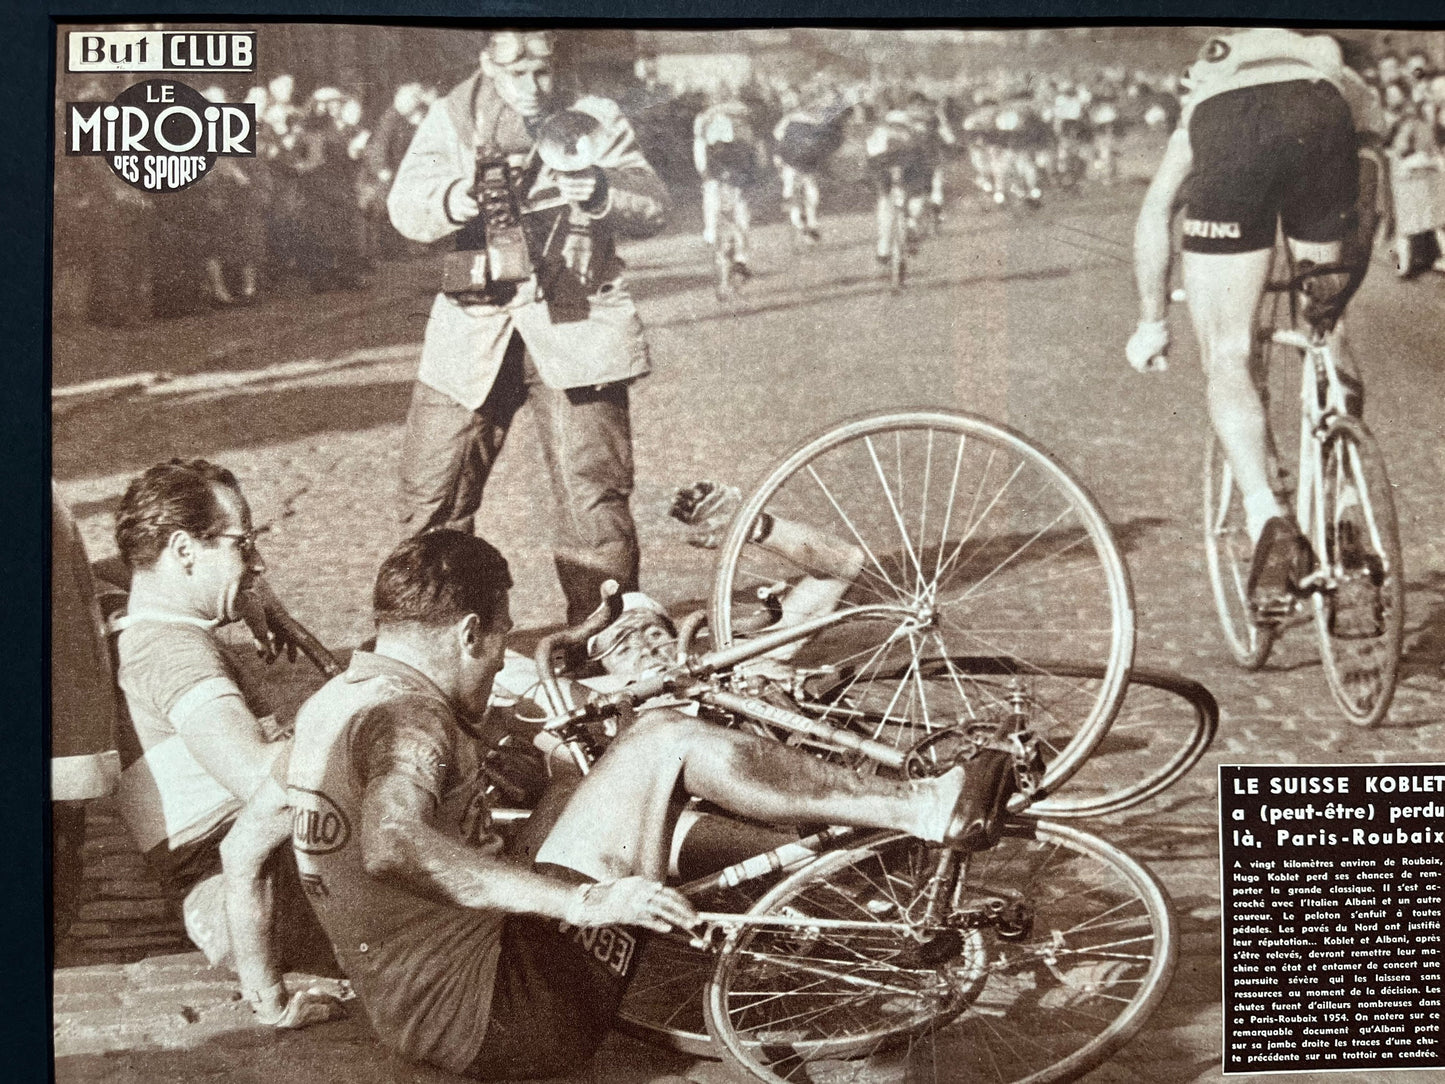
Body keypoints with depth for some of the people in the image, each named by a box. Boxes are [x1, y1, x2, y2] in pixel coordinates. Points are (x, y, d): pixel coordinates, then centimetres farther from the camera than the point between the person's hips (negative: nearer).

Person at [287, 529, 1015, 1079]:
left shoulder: (334, 702, 10)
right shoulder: (405, 718, -20)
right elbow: (393, 846, -41)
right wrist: (584, 899, -41)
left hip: (422, 1016, 10)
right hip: (500, 1015, -10)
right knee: (664, 741, -13)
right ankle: (925, 809, -4)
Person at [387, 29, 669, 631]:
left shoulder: (594, 118, 8)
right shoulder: (453, 118, 9)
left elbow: (654, 205, -3)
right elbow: (405, 206, -5)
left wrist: (602, 190, -25)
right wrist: (461, 197, -27)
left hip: (575, 330, -1)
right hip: (474, 332, 1)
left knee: (595, 501, -6)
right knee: (431, 500, 4)